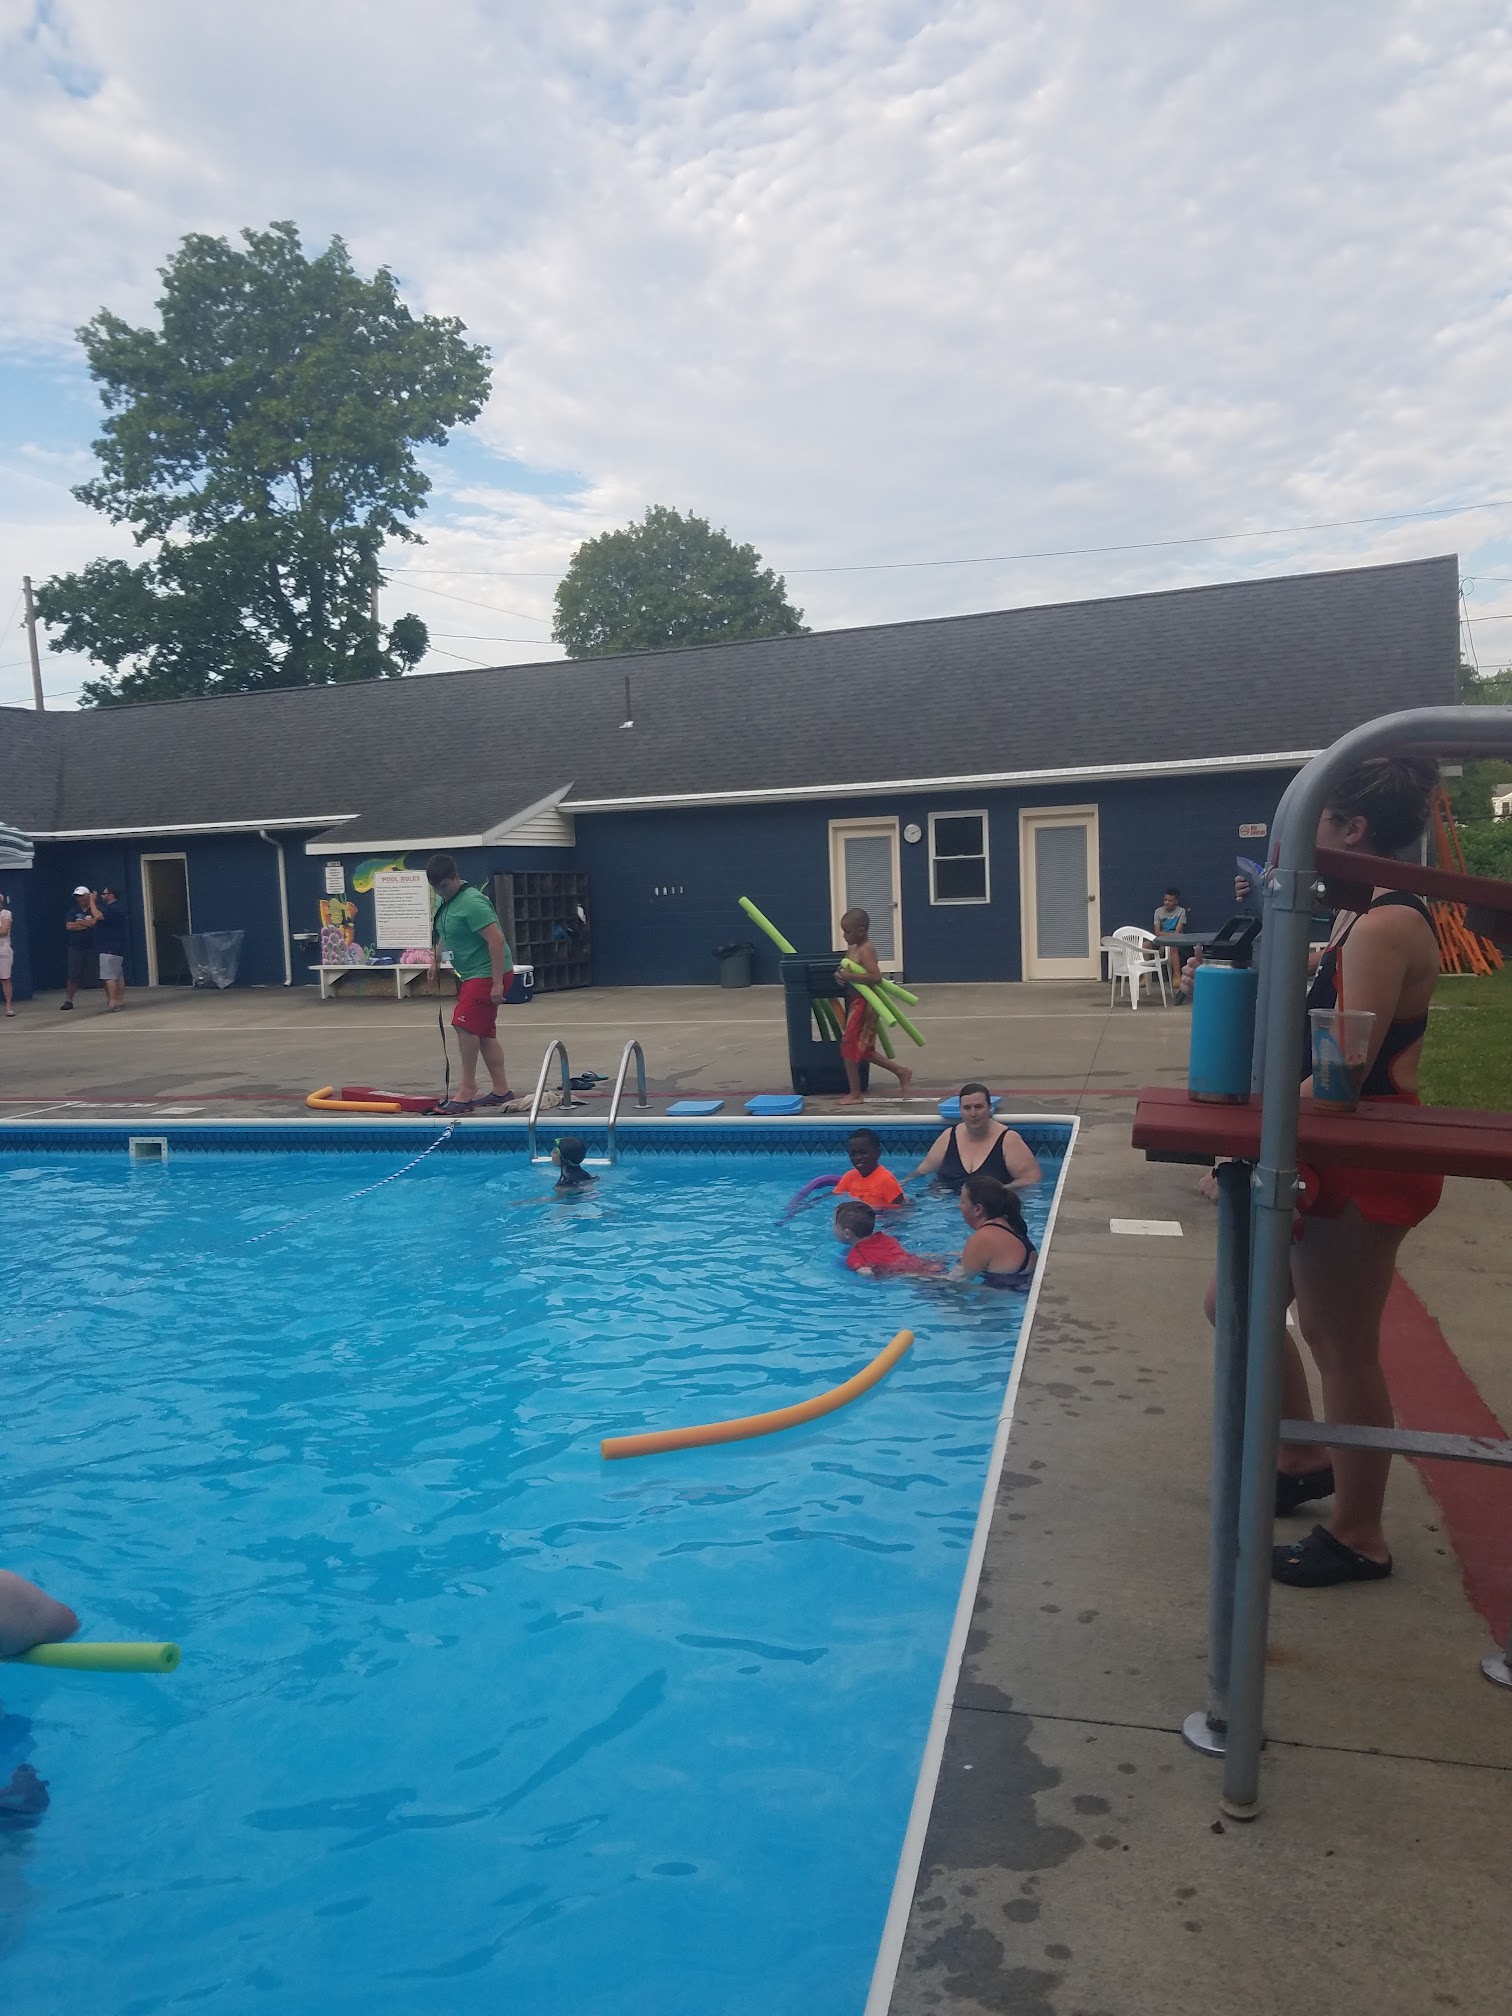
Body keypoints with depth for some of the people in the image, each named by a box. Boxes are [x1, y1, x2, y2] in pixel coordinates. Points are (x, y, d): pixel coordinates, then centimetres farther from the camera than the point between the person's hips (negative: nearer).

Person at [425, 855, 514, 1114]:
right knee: (485, 1033, 11)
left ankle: (467, 1091, -8)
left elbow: (496, 940, -25)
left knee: (464, 1025, -15)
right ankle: (502, 1090, 17)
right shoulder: (444, 903, 9)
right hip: (470, 975, 10)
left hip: (487, 974, -10)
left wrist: (497, 983, -26)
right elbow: (442, 937, 26)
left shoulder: (472, 902, -20)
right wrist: (435, 965, 17)